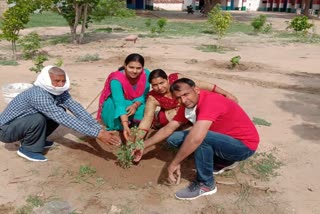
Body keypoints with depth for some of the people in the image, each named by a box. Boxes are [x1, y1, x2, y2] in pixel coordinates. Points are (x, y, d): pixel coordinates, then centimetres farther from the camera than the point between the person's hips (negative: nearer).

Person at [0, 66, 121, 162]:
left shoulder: (59, 91, -11)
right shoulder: (39, 95, -35)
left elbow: (76, 108, -18)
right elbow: (65, 119, -39)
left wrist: (99, 129, -29)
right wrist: (96, 134, -42)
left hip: (26, 121, 7)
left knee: (59, 113, -4)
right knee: (38, 119, -33)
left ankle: (34, 140, 12)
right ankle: (28, 149, -6)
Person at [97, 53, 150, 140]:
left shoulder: (146, 74, -20)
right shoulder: (116, 80, -33)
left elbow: (144, 95, -13)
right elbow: (120, 104, -42)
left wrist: (135, 105, -35)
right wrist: (125, 126, -53)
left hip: (133, 105, 3)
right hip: (112, 108, -3)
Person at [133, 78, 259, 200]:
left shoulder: (209, 101, -30)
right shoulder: (188, 105, -3)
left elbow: (196, 138, -41)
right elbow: (169, 128, 5)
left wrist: (175, 163, -31)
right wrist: (143, 146, 3)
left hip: (244, 145, -8)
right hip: (225, 139, 8)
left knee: (200, 137, -35)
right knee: (174, 138, -2)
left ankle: (206, 184, -12)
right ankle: (219, 161, 6)